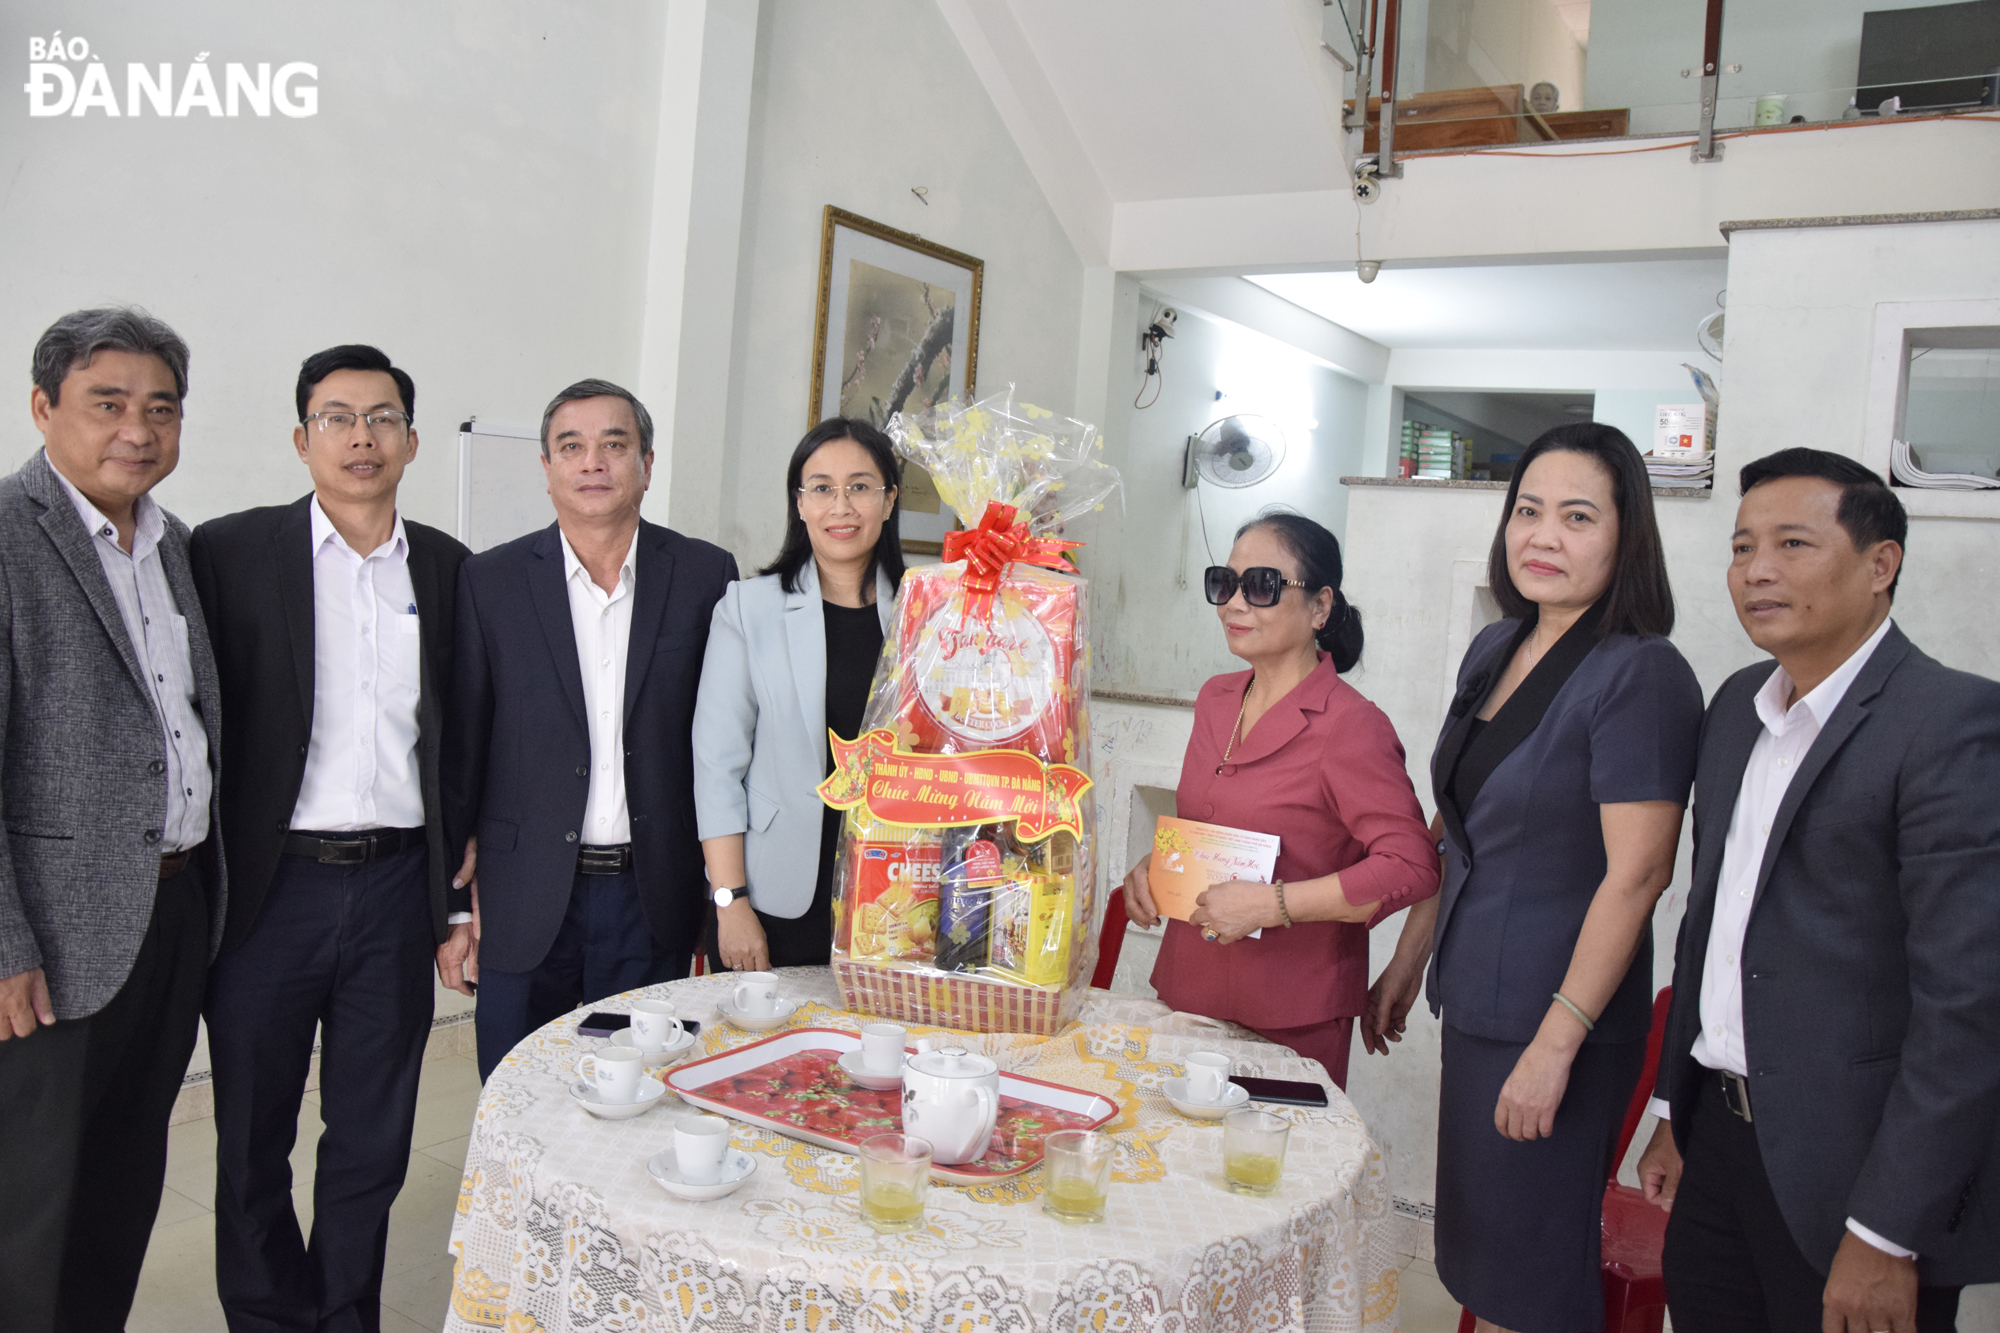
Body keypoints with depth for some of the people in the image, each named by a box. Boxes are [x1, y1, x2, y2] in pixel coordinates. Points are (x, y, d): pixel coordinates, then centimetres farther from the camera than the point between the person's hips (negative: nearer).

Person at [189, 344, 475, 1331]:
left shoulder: (448, 567, 5)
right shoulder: (230, 550, -3)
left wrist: (462, 896, 6)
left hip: (397, 888, 2)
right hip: (271, 888, -2)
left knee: (373, 1140, 14)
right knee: (253, 1142, 13)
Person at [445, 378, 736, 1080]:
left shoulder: (706, 574, 1)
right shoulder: (489, 581, 1)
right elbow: (462, 740, 4)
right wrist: (459, 890, 2)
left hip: (653, 898, 0)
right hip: (525, 903, 0)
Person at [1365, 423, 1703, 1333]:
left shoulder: (1640, 675, -16)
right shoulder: (1494, 650, 8)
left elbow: (1635, 873, -20)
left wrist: (1556, 1044, -21)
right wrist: (1408, 963, 16)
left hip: (1558, 1019, -7)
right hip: (1475, 1002, 8)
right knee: (1473, 1256, 20)